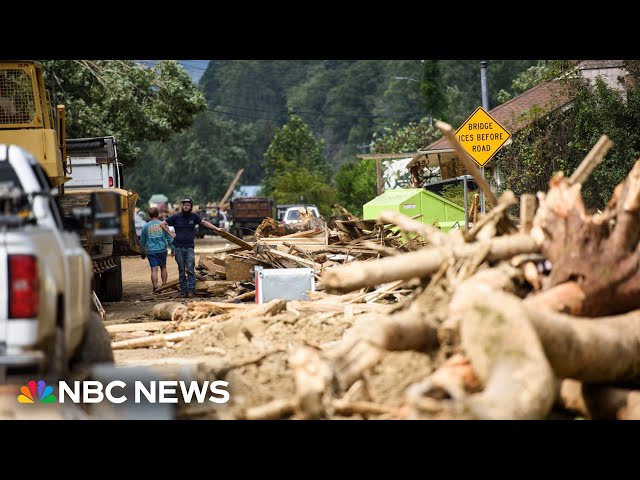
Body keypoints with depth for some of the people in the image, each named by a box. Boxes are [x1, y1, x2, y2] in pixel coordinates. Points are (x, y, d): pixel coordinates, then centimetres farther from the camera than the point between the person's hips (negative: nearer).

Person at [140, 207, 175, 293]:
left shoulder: (146, 226, 0)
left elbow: (142, 241, 9)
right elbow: (169, 238, 0)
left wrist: (144, 248, 26)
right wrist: (173, 249, 7)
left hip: (151, 251, 0)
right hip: (162, 250, 1)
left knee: (154, 269, -2)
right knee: (163, 267, 16)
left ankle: (155, 287, -8)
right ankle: (164, 285, 19)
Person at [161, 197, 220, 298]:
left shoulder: (194, 217, 6)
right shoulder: (176, 217, 3)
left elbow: (204, 222, 19)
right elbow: (162, 224, 8)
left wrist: (216, 228, 16)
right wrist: (170, 233, 1)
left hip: (190, 247, 0)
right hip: (178, 247, 0)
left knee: (190, 269, -9)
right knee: (181, 270, 4)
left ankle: (191, 290, -9)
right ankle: (183, 290, 8)